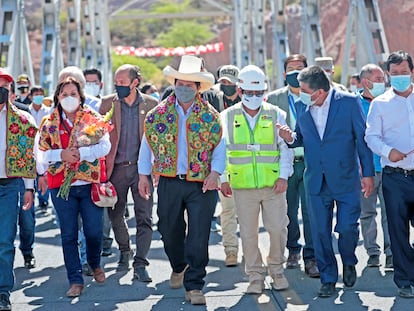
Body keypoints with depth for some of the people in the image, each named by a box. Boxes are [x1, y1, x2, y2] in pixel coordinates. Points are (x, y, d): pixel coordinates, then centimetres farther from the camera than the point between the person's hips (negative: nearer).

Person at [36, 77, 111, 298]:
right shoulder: (50, 123, 6)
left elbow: (105, 146, -7)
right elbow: (41, 153, 3)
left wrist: (81, 152, -20)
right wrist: (61, 155, -14)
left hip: (90, 183, -1)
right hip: (61, 186, 1)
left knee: (94, 232, 2)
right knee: (68, 235, 2)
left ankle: (95, 264, 33)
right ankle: (75, 281, 10)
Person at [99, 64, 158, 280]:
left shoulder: (151, 104, 2)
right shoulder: (108, 103, 3)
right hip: (117, 168, 1)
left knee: (144, 218, -8)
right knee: (115, 216, 10)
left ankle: (140, 264, -6)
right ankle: (124, 251, 35)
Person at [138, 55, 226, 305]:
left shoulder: (210, 116, 1)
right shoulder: (159, 113, 4)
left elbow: (219, 147, 4)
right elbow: (148, 144, 12)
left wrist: (214, 173, -10)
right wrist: (143, 175, 10)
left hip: (201, 184, -2)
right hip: (169, 182, 2)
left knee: (199, 236, -6)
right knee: (170, 231, 13)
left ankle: (194, 286, 2)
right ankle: (179, 268, 42)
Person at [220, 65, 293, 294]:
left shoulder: (276, 115, 4)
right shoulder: (227, 117, 5)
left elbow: (285, 148, 6)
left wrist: (283, 176, -3)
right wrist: (222, 179, 2)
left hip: (273, 184, 0)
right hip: (242, 186, 0)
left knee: (277, 229, 1)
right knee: (248, 233, 4)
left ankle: (276, 270, 22)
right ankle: (255, 277, 15)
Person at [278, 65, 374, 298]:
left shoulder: (349, 102, -8)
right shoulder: (301, 106, 2)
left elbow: (362, 138, -4)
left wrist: (368, 173, -5)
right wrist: (291, 138, -12)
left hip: (345, 178, -3)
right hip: (316, 181, 3)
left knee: (348, 227, -5)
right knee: (320, 232, 5)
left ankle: (349, 262, 26)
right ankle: (328, 280, 17)